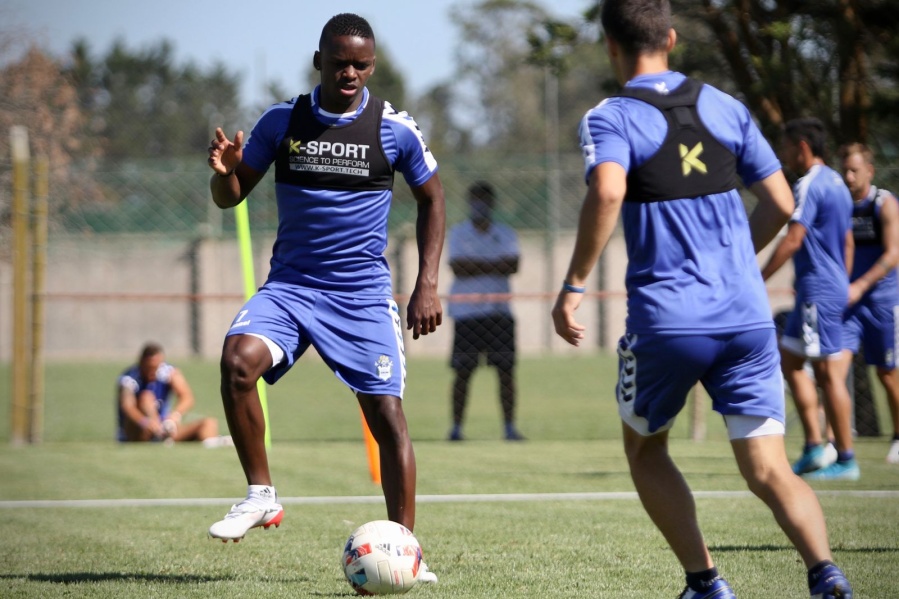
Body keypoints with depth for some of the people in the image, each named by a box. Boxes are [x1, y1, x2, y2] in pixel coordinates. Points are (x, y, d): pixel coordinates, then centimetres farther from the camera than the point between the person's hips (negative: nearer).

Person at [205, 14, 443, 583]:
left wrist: (428, 285, 4)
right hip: (290, 284, 1)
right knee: (239, 357, -27)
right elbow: (230, 196, 9)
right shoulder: (280, 122, 0)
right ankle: (261, 495, -11)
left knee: (387, 412, -7)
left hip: (364, 294, -1)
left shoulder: (395, 129, -2)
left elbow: (432, 199, 11)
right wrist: (225, 170, -16)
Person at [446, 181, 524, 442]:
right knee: (463, 371, -3)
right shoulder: (458, 233, 6)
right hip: (466, 311, -1)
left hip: (499, 311, 1)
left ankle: (510, 427, 0)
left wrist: (476, 266, -11)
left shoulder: (506, 234, 10)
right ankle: (456, 427, 3)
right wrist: (494, 265, -7)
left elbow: (512, 266, -6)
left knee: (506, 369, -3)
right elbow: (458, 268, -8)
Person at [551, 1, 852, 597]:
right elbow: (780, 204, 12)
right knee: (768, 470, 1)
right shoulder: (725, 107, 11)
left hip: (665, 320, -3)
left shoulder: (610, 119, -3)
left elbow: (607, 192, -23)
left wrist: (573, 287, -17)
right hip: (747, 318, 3)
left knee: (645, 450, 22)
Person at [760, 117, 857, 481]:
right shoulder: (836, 184, 16)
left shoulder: (810, 185, -14)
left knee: (828, 371, -6)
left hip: (818, 288, -10)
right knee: (790, 361, 12)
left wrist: (758, 281, -19)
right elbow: (847, 242, 22)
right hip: (834, 286, 10)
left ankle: (846, 460, -5)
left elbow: (793, 240, -21)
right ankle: (814, 447, 7)